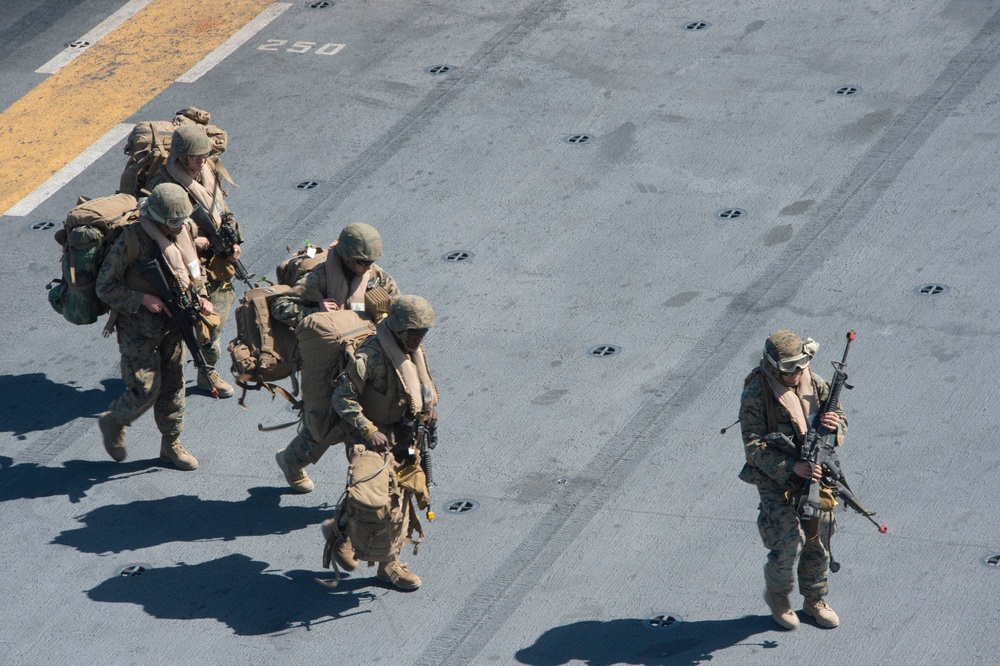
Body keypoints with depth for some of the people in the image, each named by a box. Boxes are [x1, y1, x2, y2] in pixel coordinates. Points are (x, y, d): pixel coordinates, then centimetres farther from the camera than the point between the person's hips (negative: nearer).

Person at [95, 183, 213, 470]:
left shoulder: (182, 233, -2)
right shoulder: (131, 241, -23)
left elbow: (195, 269, 16)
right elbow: (105, 288, -18)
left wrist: (201, 296, -2)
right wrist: (143, 299, -26)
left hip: (172, 327, 6)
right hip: (139, 330, -6)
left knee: (173, 387, 13)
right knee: (146, 389, -5)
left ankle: (170, 444, 28)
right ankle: (113, 422, 24)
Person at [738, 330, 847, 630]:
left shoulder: (815, 384, -3)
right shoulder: (755, 396, -19)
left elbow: (841, 422, 2)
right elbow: (755, 447, -20)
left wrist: (834, 424, -24)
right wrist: (792, 467, -31)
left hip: (815, 474, 5)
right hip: (777, 481, -5)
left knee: (818, 542, 14)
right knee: (787, 546, -7)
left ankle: (814, 601, 34)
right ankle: (776, 593, 22)